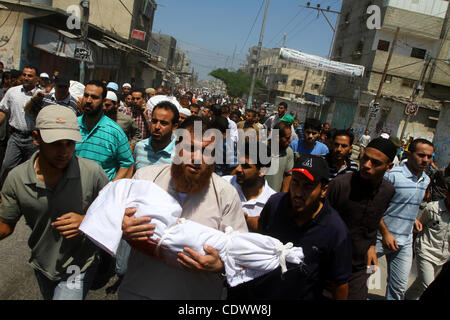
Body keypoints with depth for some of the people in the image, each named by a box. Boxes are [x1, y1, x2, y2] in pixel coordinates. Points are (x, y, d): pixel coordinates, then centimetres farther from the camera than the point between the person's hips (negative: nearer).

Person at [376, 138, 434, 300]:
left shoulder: (426, 180, 7)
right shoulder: (392, 175, -16)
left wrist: (413, 218, 9)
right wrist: (385, 233, -16)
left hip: (405, 242, 6)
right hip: (382, 238, -6)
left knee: (399, 288, 13)